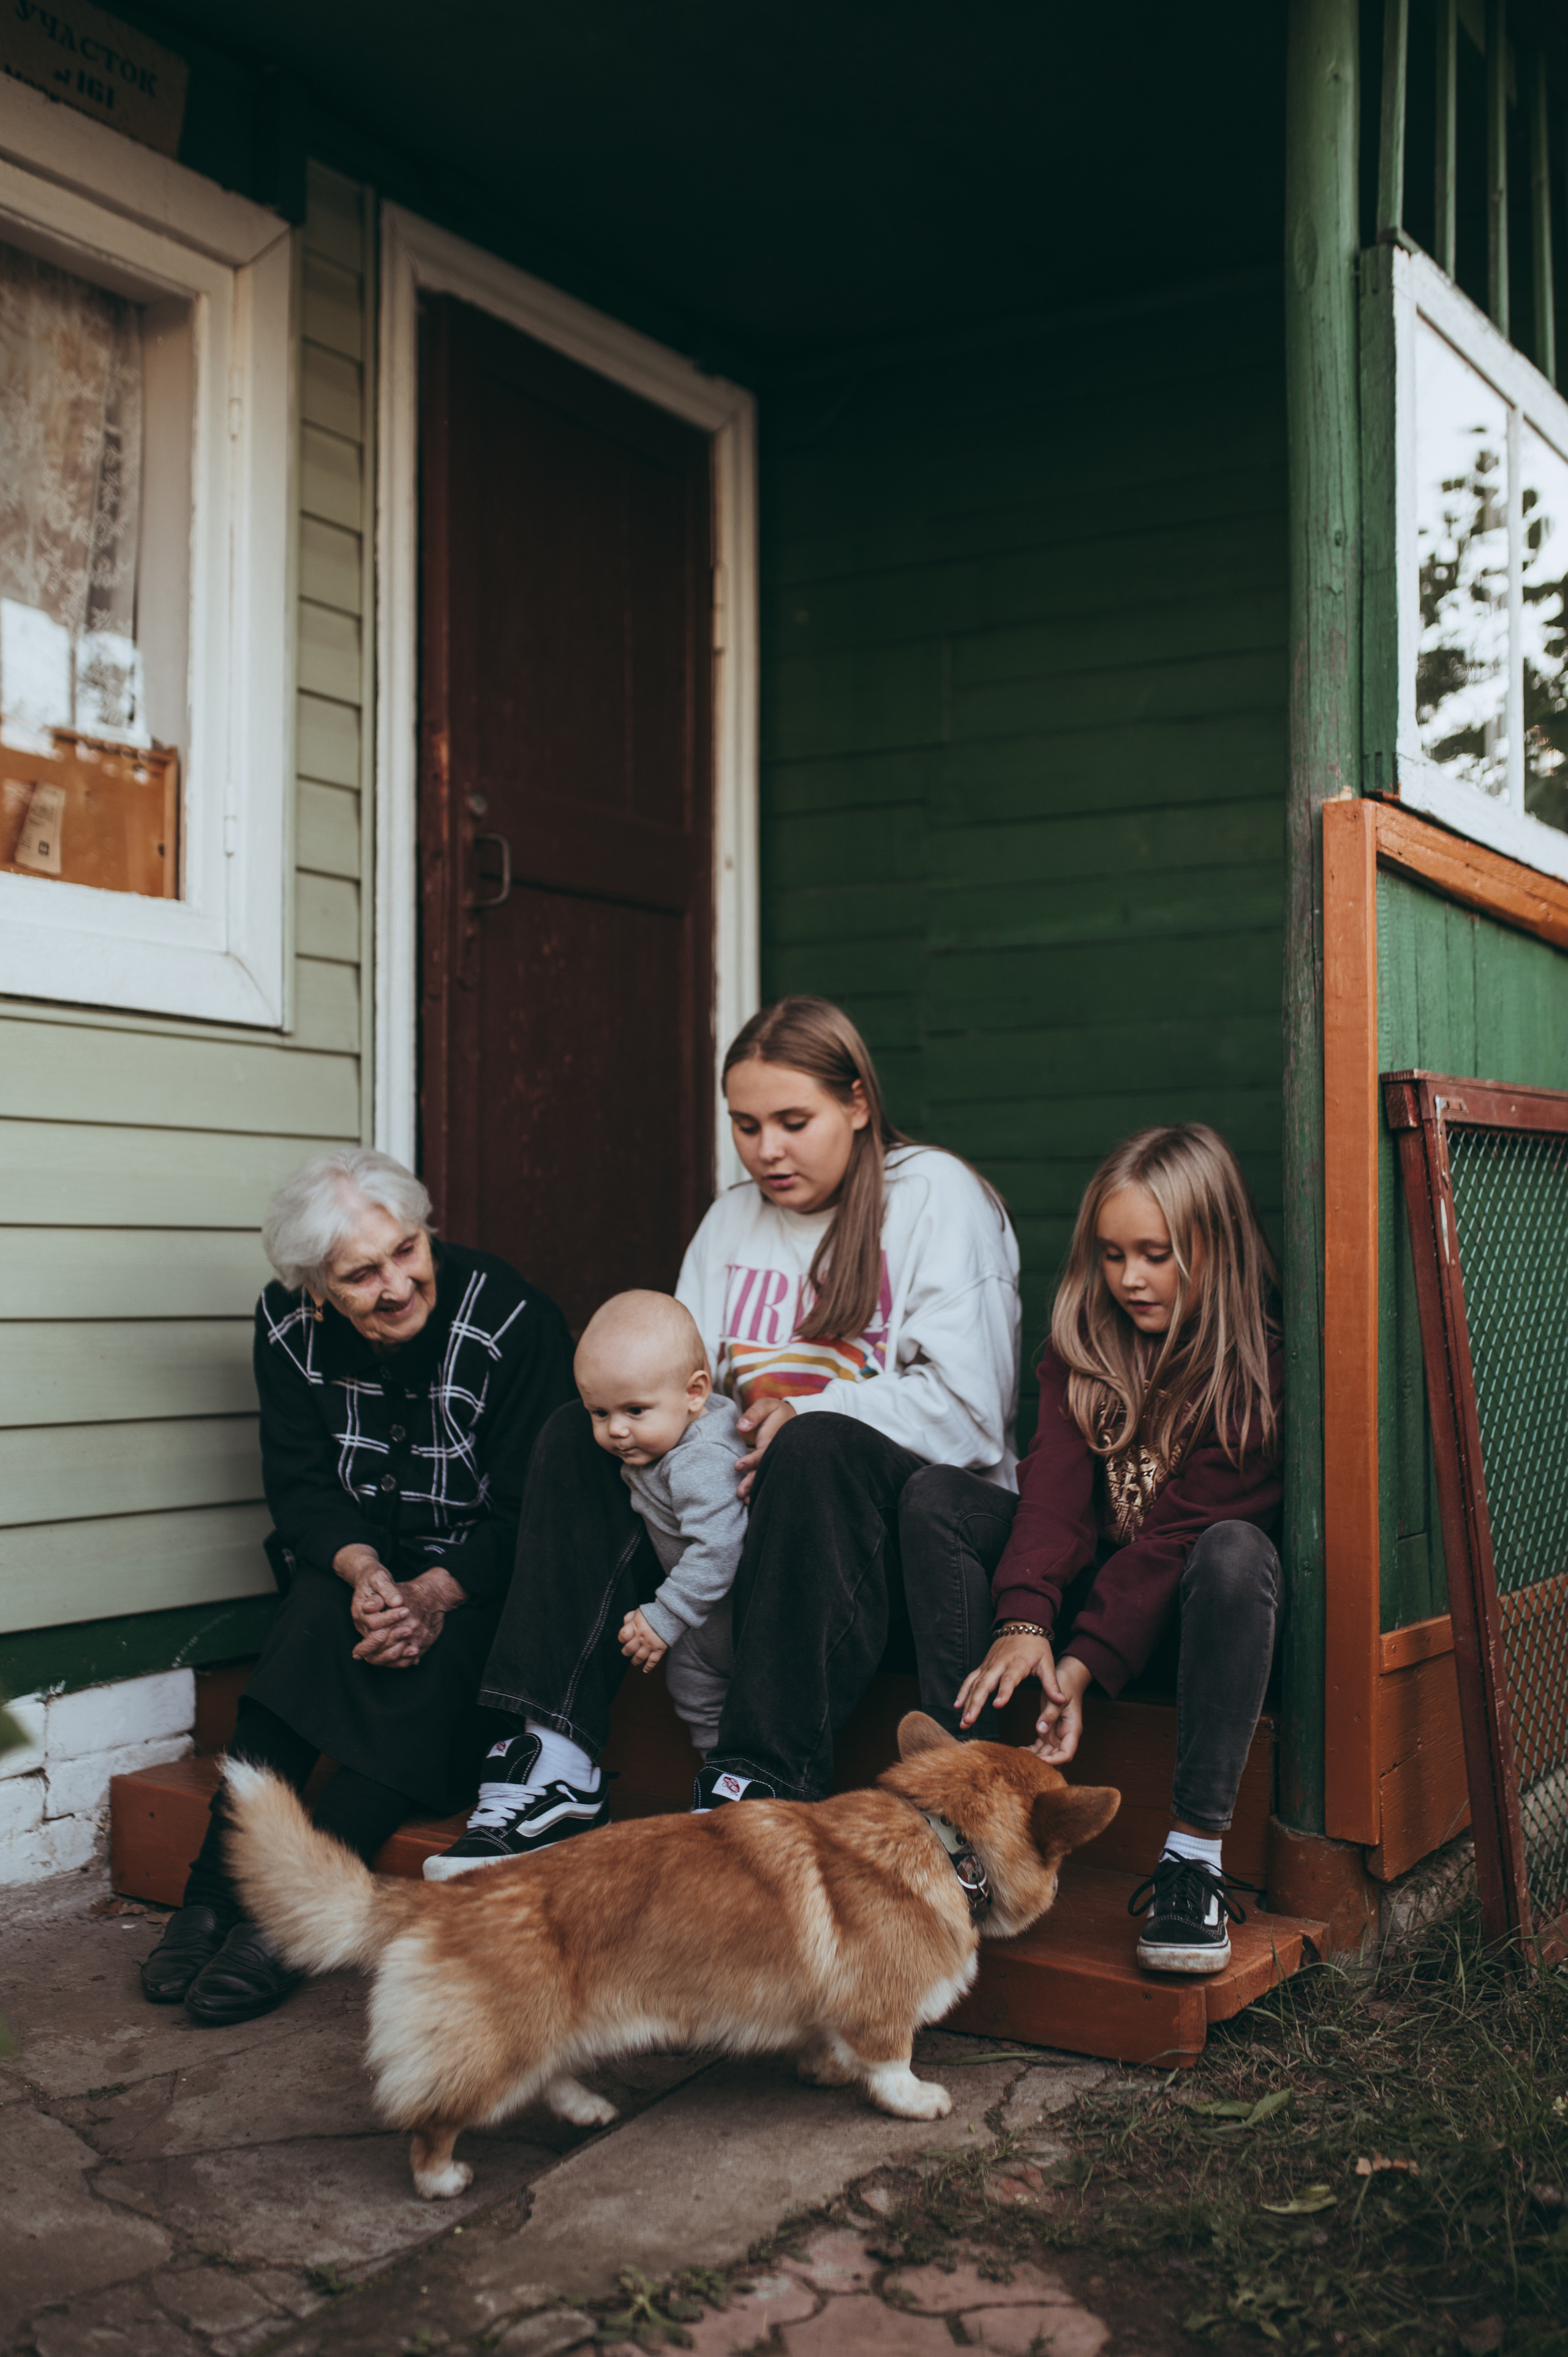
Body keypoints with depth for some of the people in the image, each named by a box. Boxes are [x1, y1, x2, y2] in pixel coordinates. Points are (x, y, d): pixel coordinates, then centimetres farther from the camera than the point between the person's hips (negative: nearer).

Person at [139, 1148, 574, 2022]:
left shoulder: (512, 1319, -20)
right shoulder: (289, 1326, -6)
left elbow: (531, 1509, -17)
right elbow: (301, 1486, -3)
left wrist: (438, 1591, -31)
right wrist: (361, 1567, -24)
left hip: (482, 1571, -3)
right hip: (360, 1558, 3)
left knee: (428, 1664, -32)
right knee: (312, 1624, -29)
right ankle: (217, 1891, -25)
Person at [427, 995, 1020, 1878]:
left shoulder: (936, 1195, -5)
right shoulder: (733, 1219, 16)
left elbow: (966, 1408, -15)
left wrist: (808, 1412, -20)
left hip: (909, 1517, -6)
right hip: (753, 1504, 6)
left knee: (819, 1452, -37)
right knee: (576, 1438, -10)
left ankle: (763, 1785, -34)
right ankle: (557, 1762, -20)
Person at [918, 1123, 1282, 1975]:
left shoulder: (1257, 1361, -16)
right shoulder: (1083, 1341, -1)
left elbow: (1176, 1529, -23)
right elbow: (1055, 1489, -16)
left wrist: (1084, 1665, -31)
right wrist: (1024, 1623, -33)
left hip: (1189, 1598, -4)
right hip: (1093, 1578, 4)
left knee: (1235, 1551, -37)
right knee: (936, 1495, -16)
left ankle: (1194, 1851, -37)